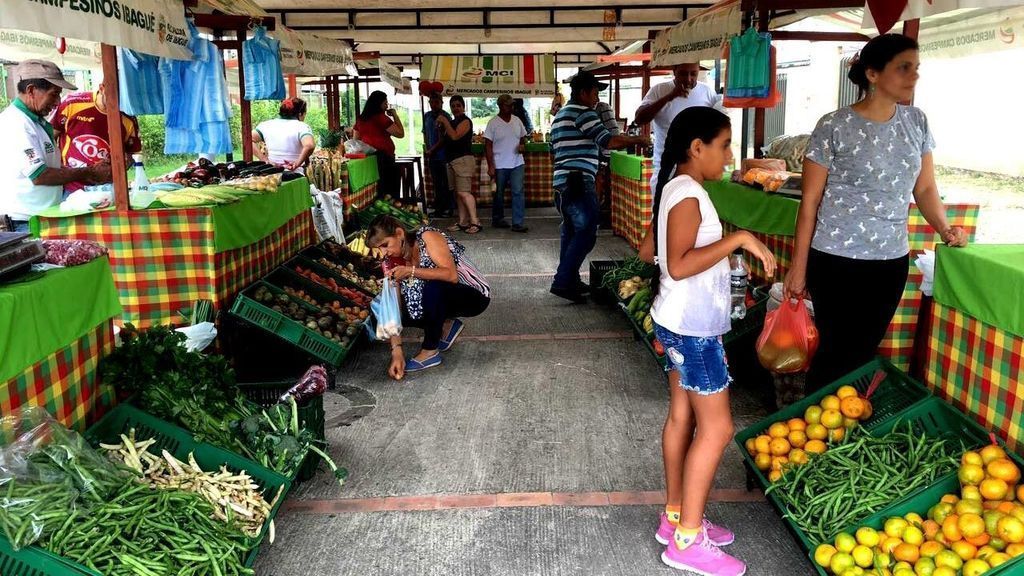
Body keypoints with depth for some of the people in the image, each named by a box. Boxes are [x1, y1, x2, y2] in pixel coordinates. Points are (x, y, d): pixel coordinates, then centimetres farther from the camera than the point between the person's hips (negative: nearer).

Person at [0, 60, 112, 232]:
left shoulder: (38, 122, 14)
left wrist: (93, 177, 4)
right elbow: (39, 175, -19)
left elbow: (53, 167, 17)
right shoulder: (16, 123, -15)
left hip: (44, 218, 9)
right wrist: (90, 172, -12)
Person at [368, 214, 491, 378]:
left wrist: (411, 271, -36)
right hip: (441, 297, 7)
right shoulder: (392, 264, -7)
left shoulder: (427, 237, -22)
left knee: (433, 287, -36)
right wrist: (397, 352, -23)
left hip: (474, 295, -7)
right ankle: (446, 325, 8)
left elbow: (451, 275, -33)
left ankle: (430, 352, -18)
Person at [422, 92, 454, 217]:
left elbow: (444, 139, -13)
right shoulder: (427, 116, 12)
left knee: (446, 184, -2)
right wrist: (426, 149, 7)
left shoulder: (445, 117, -10)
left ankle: (448, 208, 5)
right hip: (431, 155, 6)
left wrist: (431, 151, -11)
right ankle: (439, 208, 18)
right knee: (437, 183, 11)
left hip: (443, 155, -6)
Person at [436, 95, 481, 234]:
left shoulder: (465, 121, -7)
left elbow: (454, 136, -21)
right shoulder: (452, 122, 19)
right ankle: (463, 222, 11)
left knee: (463, 192, -15)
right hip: (452, 161, 9)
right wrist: (440, 127, 6)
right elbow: (445, 139, 21)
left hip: (463, 160, -9)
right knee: (458, 193, 8)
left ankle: (475, 222, -15)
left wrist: (445, 122, -13)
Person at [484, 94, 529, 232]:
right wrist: (490, 166, -12)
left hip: (517, 164, 3)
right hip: (499, 165, -3)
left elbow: (523, 137, 20)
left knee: (518, 192, -7)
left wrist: (523, 144, -4)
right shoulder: (493, 123, -6)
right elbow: (488, 145, -7)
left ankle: (517, 223, -6)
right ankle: (497, 219, 27)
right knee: (498, 194, 9)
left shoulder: (517, 120, 7)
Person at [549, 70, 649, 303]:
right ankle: (563, 281, -11)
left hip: (562, 182, 10)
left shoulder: (559, 116, 22)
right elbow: (609, 141, -17)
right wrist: (638, 140, -5)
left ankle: (569, 281, 19)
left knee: (571, 232, 15)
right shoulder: (583, 113, -9)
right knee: (586, 233, -9)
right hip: (579, 182, -10)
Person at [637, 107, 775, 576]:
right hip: (692, 327, -10)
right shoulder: (688, 194, -20)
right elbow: (679, 266, -30)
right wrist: (739, 238, -27)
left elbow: (647, 251, 16)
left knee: (682, 417, 15)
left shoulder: (674, 189, 9)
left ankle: (675, 517, 27)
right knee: (716, 428, -2)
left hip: (680, 323, 10)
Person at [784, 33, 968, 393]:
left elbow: (924, 188, 13)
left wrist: (944, 229, -5)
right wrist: (799, 267, -7)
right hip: (837, 261, -5)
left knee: (864, 351, 12)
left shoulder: (916, 121, 5)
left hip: (892, 261, 5)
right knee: (836, 352, 3)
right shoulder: (834, 127, -11)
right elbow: (809, 201, -7)